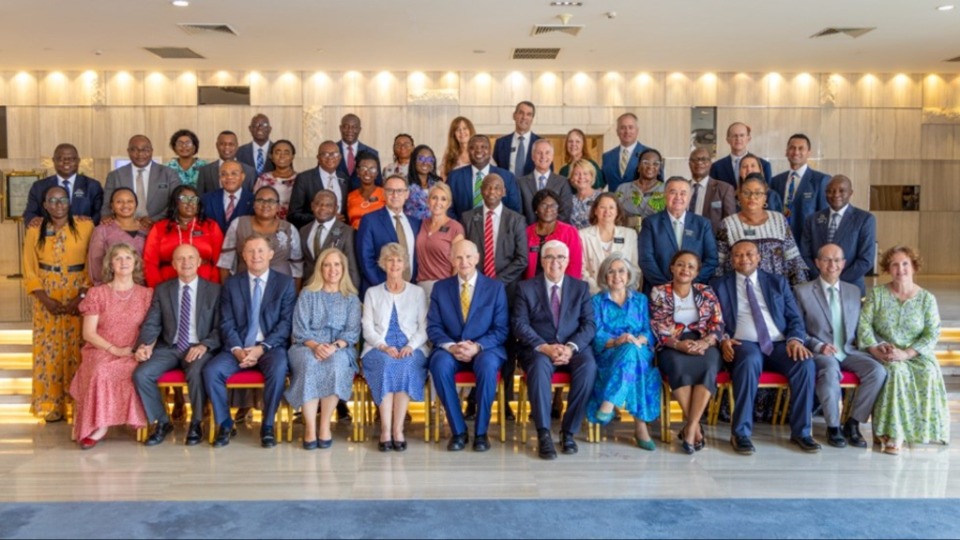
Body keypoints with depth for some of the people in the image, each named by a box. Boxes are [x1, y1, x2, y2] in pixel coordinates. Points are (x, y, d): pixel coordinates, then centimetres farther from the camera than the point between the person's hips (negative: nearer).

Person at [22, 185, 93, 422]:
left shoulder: (85, 225, -5)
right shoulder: (34, 229, 1)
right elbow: (29, 270, 3)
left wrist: (80, 297, -11)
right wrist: (46, 300, -8)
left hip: (79, 295, -2)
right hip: (47, 297, 2)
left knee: (78, 348, 0)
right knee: (49, 349, 4)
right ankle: (51, 405, 14)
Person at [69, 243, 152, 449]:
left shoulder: (147, 294, 11)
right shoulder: (97, 293, 8)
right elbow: (88, 333, 1)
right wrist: (115, 349, -13)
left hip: (133, 355, 0)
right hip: (101, 352, 0)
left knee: (138, 371, -34)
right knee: (101, 372, -35)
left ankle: (99, 427, -22)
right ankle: (99, 423, -19)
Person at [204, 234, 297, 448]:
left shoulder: (285, 283, 5)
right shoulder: (231, 284, 11)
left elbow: (286, 322, -3)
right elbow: (226, 323, 5)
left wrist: (262, 348, -16)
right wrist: (237, 349, -14)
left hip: (271, 347, -2)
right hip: (238, 348, 2)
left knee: (278, 369, -34)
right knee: (211, 370, -24)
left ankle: (268, 426, -16)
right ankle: (225, 424, -3)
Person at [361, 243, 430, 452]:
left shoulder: (417, 292, 17)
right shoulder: (372, 293, 19)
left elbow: (424, 328, 8)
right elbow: (367, 329, 8)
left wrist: (410, 346, -12)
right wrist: (384, 347, -11)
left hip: (411, 350, 0)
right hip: (379, 349, 0)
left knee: (406, 366, -35)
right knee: (386, 364, -34)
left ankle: (397, 429, -33)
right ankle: (385, 430, -36)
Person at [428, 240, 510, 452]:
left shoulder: (495, 287, 4)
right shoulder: (440, 288, 9)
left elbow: (501, 329, -1)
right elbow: (433, 327, 3)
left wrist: (477, 347, -18)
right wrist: (451, 346, -17)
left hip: (485, 349, -1)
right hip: (450, 350, 2)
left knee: (488, 365, -36)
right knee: (440, 364, -33)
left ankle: (481, 432, -18)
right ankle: (458, 430, -18)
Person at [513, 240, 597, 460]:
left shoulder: (580, 287, 13)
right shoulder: (525, 288, 8)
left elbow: (589, 324, 3)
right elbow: (519, 325, -3)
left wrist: (571, 347, -16)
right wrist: (545, 347, -18)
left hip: (573, 349, 2)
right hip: (538, 348, -1)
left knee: (589, 366, -30)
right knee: (540, 365, -36)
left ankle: (568, 431, -20)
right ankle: (544, 435, -31)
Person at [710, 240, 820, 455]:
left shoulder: (778, 281, 18)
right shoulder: (719, 285, 13)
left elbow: (795, 318, 13)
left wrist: (795, 339, -8)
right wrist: (723, 339, -13)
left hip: (779, 344, 3)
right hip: (744, 344, -3)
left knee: (806, 364, -27)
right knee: (750, 361, -37)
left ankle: (800, 431, -13)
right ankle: (741, 432, -28)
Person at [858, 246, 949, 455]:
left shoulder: (927, 298, 6)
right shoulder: (876, 294, 5)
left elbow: (932, 333, -4)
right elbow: (863, 324, -3)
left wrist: (907, 353, -18)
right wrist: (875, 349, -19)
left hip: (916, 354, 1)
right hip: (884, 354, -1)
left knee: (929, 372, -30)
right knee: (896, 371, -33)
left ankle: (923, 430, -16)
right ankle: (891, 433, -27)